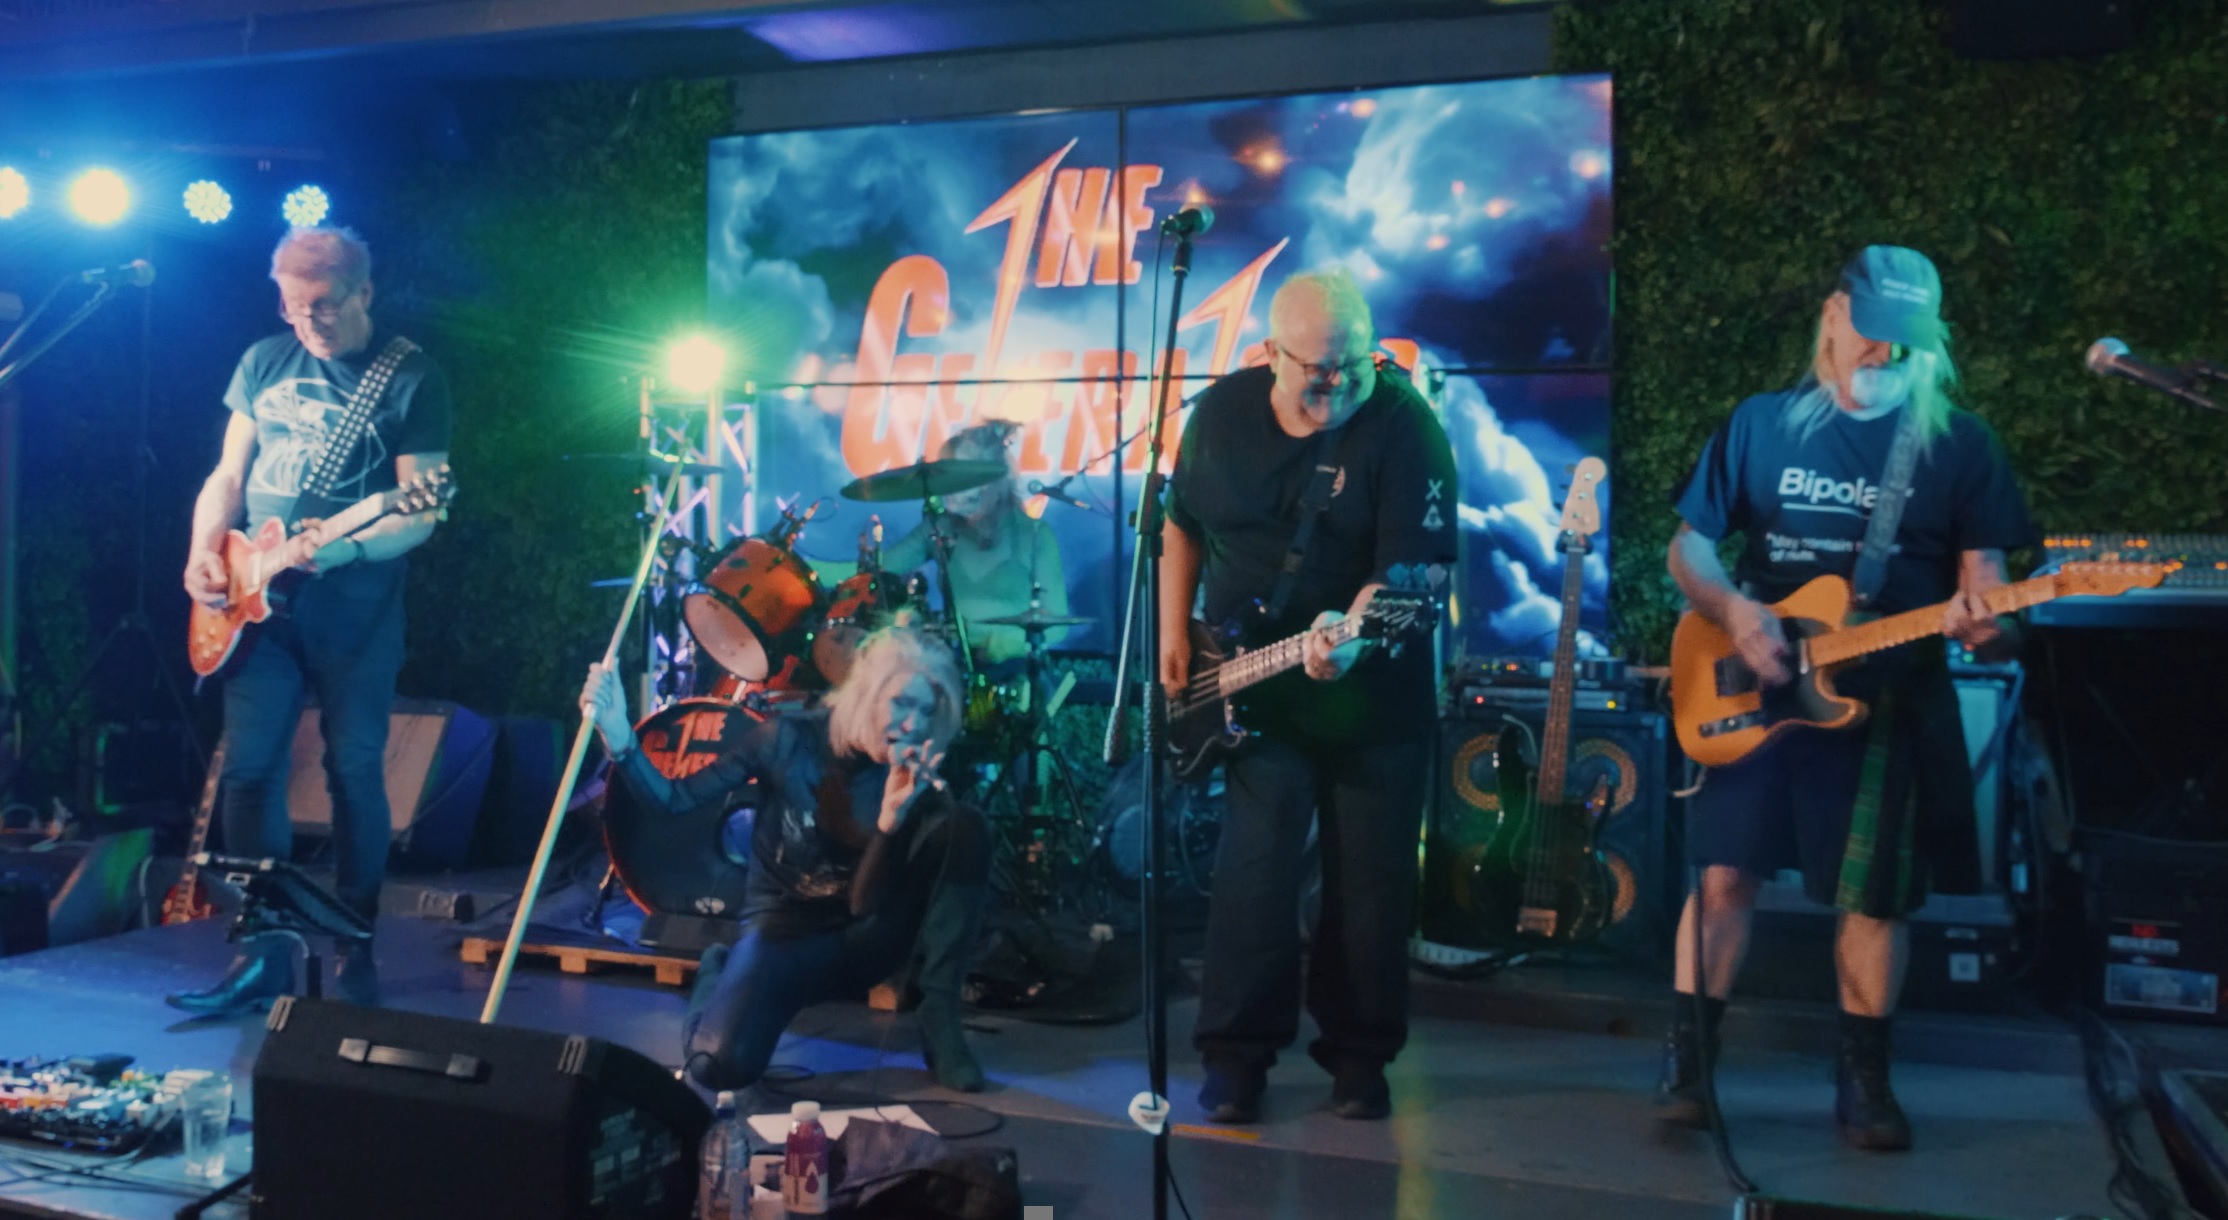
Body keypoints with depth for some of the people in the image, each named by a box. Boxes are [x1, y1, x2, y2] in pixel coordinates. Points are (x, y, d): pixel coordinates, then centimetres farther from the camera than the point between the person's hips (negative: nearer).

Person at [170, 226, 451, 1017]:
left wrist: (347, 546, -27)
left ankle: (355, 952, 14)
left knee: (354, 773, 1)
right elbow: (228, 475, 14)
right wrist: (204, 551, -4)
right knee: (249, 768, 1)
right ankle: (263, 953, 9)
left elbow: (422, 511, -10)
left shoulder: (413, 380, -5)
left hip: (356, 609, -4)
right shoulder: (264, 362, 9)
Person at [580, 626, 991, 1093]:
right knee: (720, 1066, -30)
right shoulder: (790, 738, -13)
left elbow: (867, 905, -18)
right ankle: (719, 971, 8)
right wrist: (619, 739, -30)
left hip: (862, 942, 1)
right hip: (784, 926, -1)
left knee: (963, 829, -23)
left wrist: (892, 817, -36)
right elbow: (674, 798, -12)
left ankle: (939, 1016, -15)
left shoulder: (915, 780, -11)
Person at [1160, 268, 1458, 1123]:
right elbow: (1183, 527, 13)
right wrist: (1174, 635, 6)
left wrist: (1353, 631, -36)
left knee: (1371, 884, 6)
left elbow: (1412, 565, -19)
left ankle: (1358, 1055, 23)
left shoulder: (1403, 425, -12)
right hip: (1256, 693, 2)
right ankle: (1237, 1054, 11)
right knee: (1254, 873, -4)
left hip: (1376, 696, -1)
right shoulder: (1221, 413, 0)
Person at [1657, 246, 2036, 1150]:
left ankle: (1863, 1079, 19)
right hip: (1756, 689, 0)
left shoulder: (1959, 443, 3)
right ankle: (1688, 1059, 7)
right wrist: (1733, 611, -14)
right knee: (1725, 872, -6)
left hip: (1891, 701, 0)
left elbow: (1981, 575, 2)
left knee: (1877, 896, 4)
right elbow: (1688, 547, 5)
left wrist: (1976, 618, -22)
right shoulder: (1760, 424, 4)